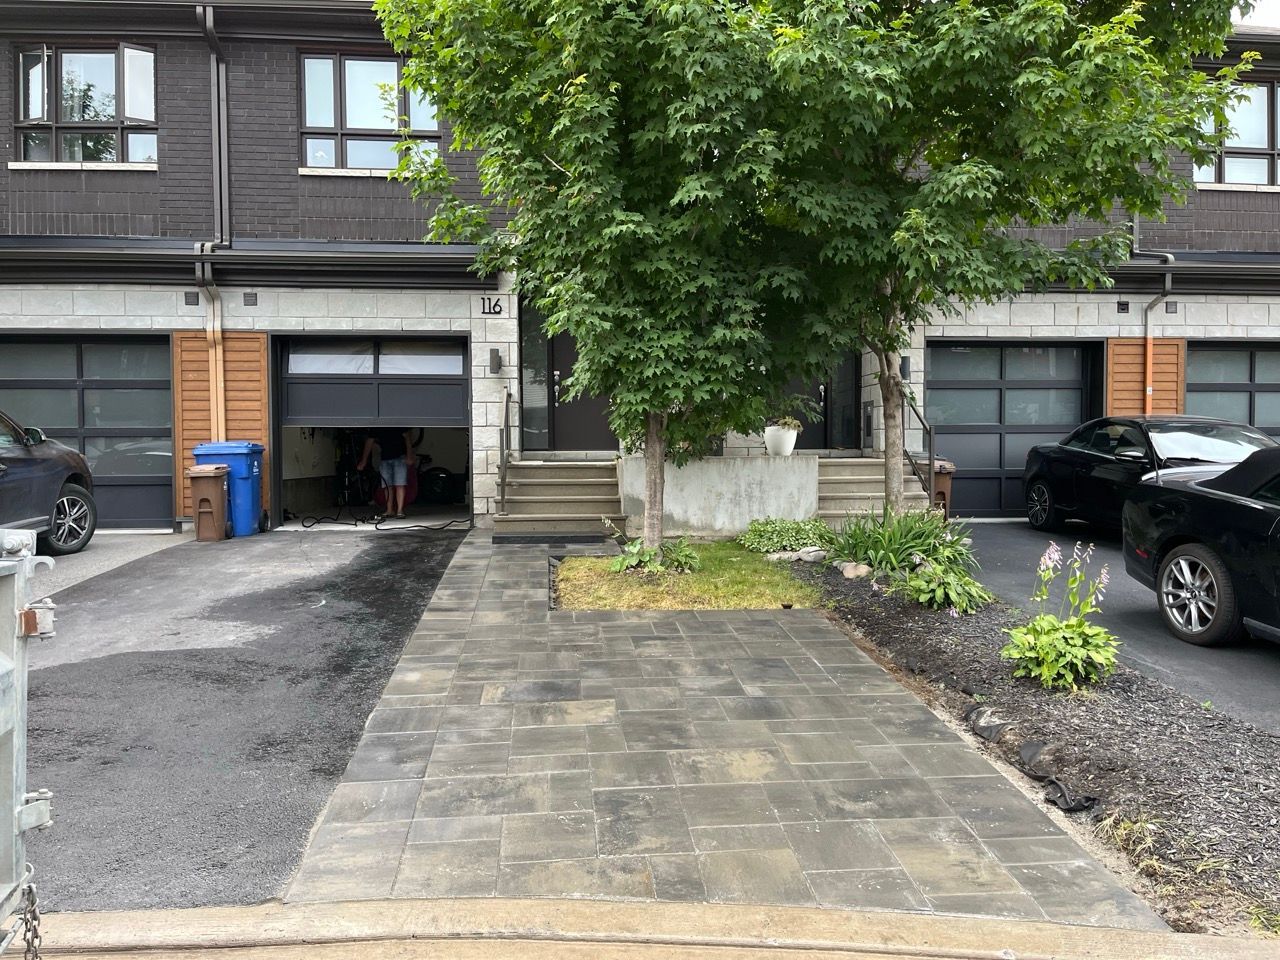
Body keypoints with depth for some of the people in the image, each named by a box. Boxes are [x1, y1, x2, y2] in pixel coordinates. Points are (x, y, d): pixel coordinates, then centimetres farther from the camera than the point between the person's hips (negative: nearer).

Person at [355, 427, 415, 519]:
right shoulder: (375, 429, 7)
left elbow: (407, 437, -7)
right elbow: (369, 443, 6)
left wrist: (409, 455, -16)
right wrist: (364, 461, 0)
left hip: (400, 457, -4)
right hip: (384, 459, 4)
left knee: (400, 485, -10)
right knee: (388, 486, 2)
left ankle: (400, 511, -11)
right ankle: (390, 511, 7)